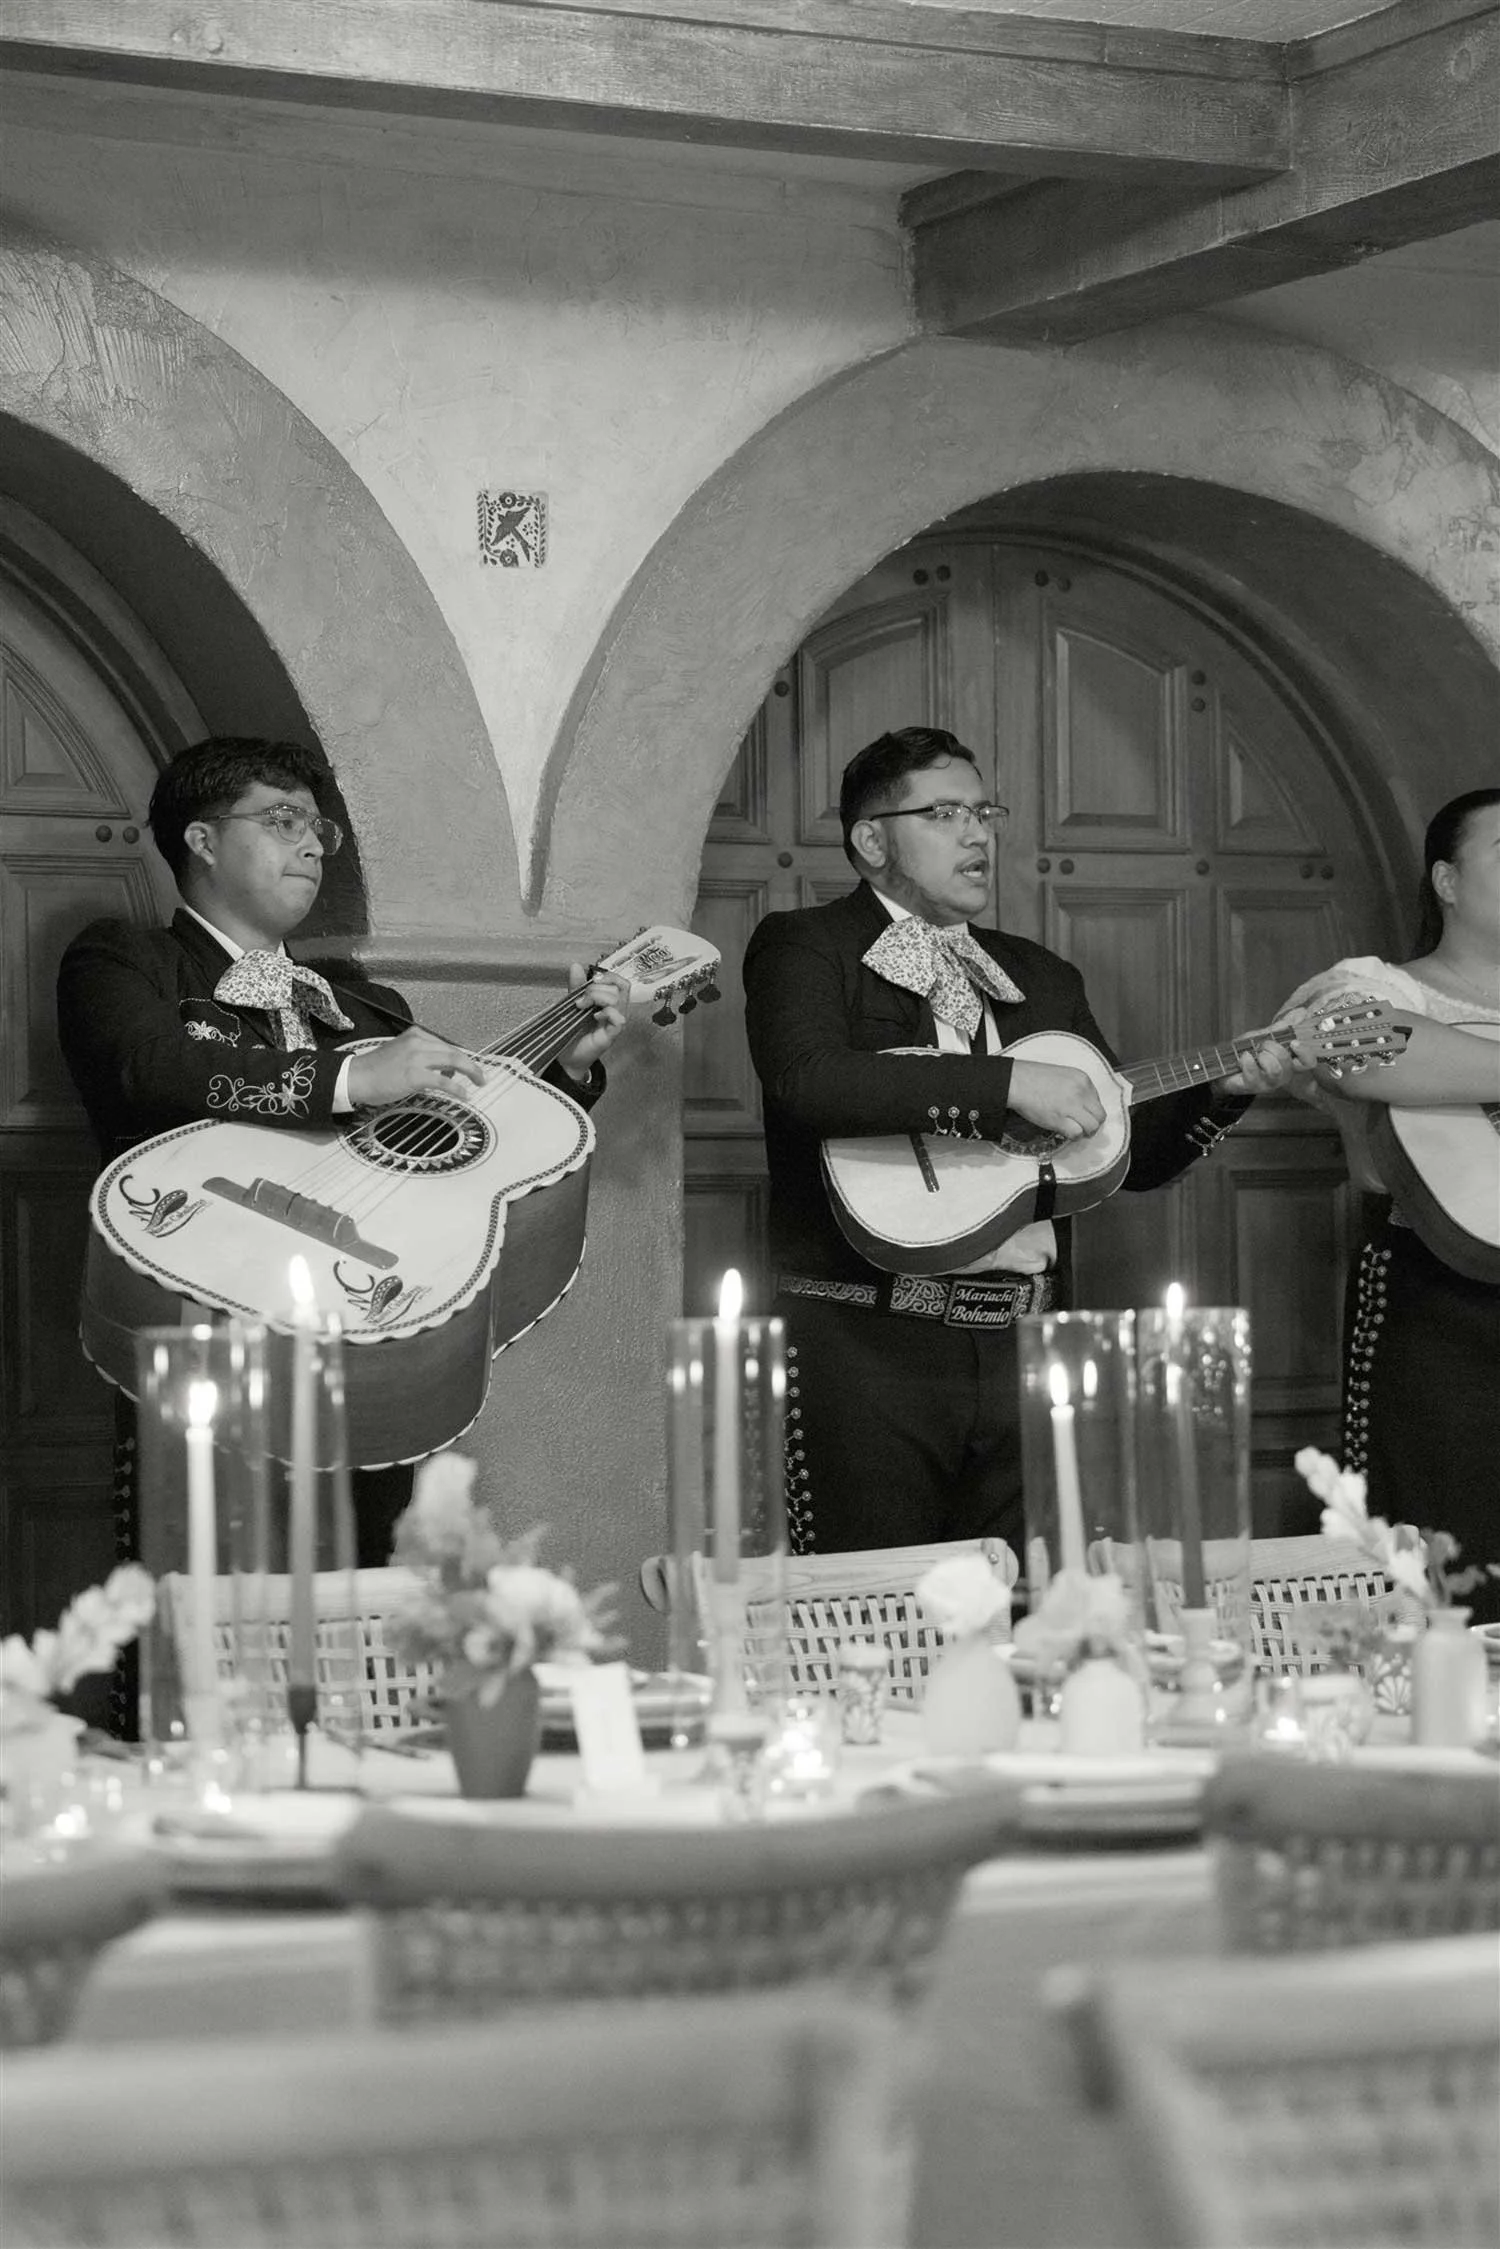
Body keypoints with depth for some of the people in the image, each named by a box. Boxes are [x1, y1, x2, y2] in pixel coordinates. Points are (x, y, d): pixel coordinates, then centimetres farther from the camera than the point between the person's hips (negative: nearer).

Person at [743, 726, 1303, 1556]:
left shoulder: (1042, 979, 21)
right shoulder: (804, 949, 2)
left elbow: (1132, 1152, 21)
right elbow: (806, 1079, -19)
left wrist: (1223, 1091, 1)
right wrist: (1007, 1085, -20)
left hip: (1020, 1343, 6)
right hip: (868, 1341, -5)